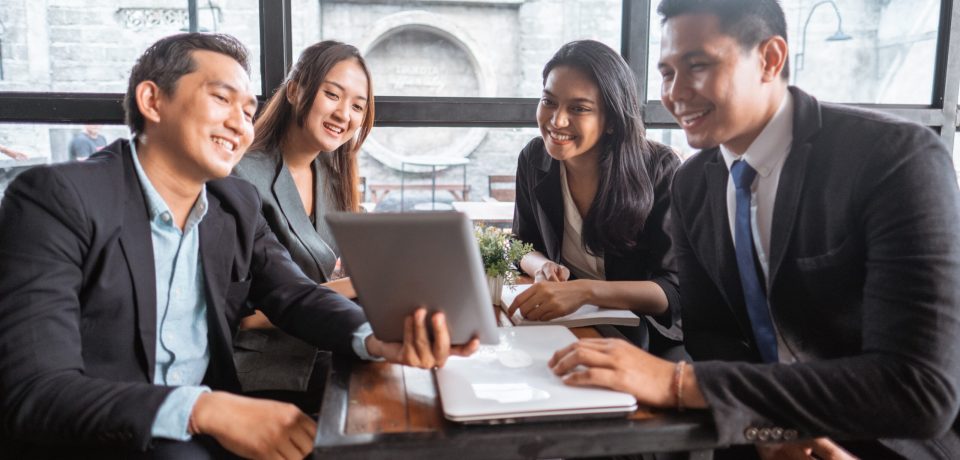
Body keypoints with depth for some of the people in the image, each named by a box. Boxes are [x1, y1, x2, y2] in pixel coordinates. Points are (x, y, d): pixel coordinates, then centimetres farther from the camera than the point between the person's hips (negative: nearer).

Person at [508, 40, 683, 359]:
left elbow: (677, 290, -22)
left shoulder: (660, 169, -18)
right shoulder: (534, 159, -4)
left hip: (650, 335, -4)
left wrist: (585, 290, -37)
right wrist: (543, 267, -16)